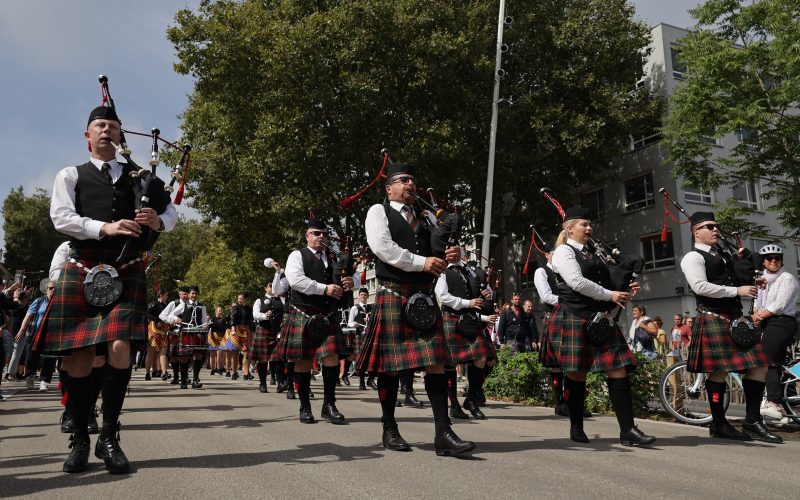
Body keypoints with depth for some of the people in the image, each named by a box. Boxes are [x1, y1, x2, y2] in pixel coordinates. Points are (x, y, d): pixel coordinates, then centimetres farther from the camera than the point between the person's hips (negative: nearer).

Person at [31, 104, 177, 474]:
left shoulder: (138, 177, 16)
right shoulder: (71, 176, 11)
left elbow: (171, 213, 12)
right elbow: (61, 218, -4)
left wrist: (157, 222, -12)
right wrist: (105, 227, -19)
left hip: (127, 274, 0)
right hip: (82, 273, 0)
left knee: (119, 348, -14)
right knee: (80, 356, 1)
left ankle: (109, 437, 0)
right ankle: (80, 440, 16)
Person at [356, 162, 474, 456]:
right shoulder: (378, 211, 3)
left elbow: (442, 247, 16)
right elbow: (382, 247, -13)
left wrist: (453, 254, -8)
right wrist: (422, 262, -16)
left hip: (425, 298, 5)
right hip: (393, 296, -5)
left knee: (435, 363, -2)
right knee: (390, 365, 4)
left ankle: (443, 434, 1)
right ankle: (389, 430, 19)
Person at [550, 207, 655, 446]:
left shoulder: (594, 255, 22)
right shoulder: (563, 251, -1)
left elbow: (607, 284, 23)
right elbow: (577, 282, -15)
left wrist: (626, 291, 3)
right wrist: (611, 295, -12)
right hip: (575, 319, -7)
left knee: (619, 371, -2)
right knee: (577, 374, 1)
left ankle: (627, 429, 1)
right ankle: (576, 428, 16)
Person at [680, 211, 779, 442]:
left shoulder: (724, 255, 22)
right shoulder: (693, 257, -4)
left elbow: (741, 280, 27)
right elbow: (700, 286, -18)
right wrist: (737, 291, -17)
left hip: (737, 319, 9)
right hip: (713, 319, -8)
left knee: (759, 365, 4)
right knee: (719, 371, -4)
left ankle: (753, 422, 12)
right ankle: (718, 424, 9)